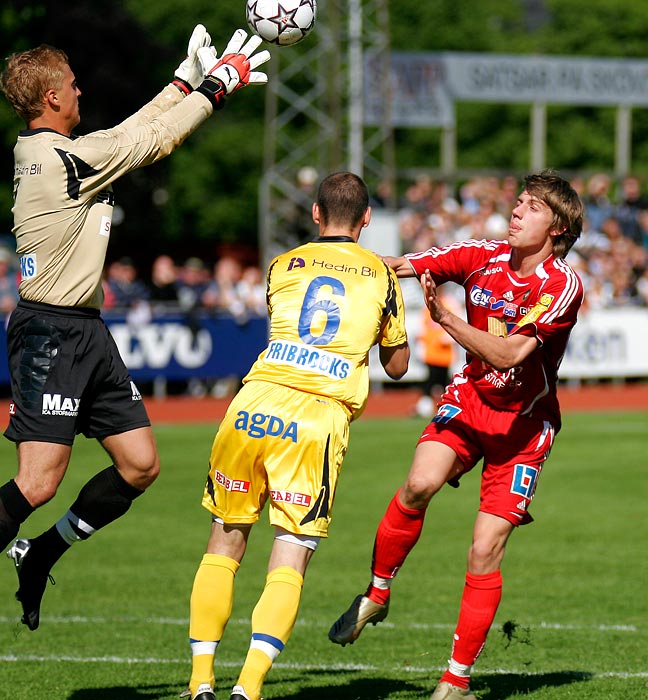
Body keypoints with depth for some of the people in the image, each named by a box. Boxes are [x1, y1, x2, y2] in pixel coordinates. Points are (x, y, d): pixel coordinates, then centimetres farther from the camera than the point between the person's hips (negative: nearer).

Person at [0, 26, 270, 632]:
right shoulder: (64, 159, -18)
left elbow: (128, 134, 22)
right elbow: (158, 139, -9)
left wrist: (186, 82, 25)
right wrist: (218, 84, 4)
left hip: (86, 332, 10)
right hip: (52, 334, -10)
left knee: (140, 465, 10)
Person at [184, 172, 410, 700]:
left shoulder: (283, 266, 16)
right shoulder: (380, 275, 12)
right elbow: (398, 365, 23)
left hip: (255, 404, 2)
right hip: (321, 419, -2)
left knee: (224, 546, 15)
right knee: (289, 565, -1)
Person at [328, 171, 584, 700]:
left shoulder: (563, 284, -17)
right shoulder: (484, 257, -4)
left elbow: (510, 353, -27)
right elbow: (398, 266, -7)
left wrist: (445, 317, -35)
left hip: (523, 422, -3)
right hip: (470, 399, 3)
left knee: (485, 552, -9)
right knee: (419, 484, -27)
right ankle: (377, 594, -3)